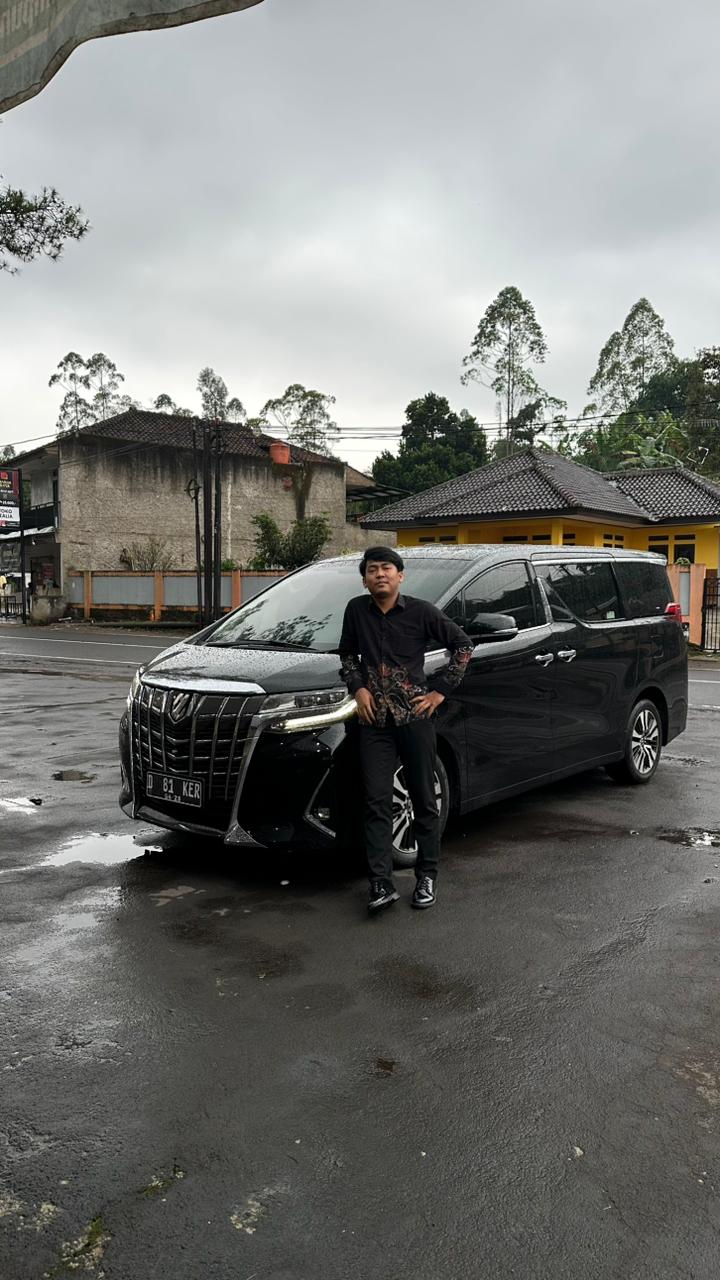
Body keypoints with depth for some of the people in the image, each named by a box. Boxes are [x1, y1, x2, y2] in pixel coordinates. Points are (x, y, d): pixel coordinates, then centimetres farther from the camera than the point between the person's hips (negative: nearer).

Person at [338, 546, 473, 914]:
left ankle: (427, 877, 20)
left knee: (424, 800, 7)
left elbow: (462, 645, 4)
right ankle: (381, 883, 1)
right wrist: (358, 687, 2)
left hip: (414, 717, -1)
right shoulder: (356, 611, 4)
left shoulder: (421, 612, -3)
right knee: (377, 802, -2)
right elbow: (347, 653, 19)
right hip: (374, 719, 2)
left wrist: (441, 690, -2)